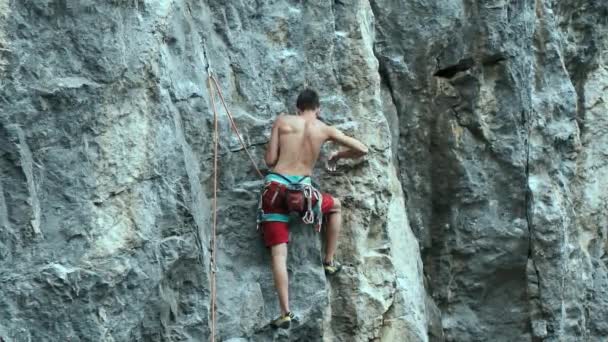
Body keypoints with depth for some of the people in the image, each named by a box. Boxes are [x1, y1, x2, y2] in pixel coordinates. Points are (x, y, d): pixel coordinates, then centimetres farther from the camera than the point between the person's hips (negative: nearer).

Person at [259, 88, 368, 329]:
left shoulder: (282, 121, 7)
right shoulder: (325, 129, 9)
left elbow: (270, 160, 3)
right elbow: (362, 150, 12)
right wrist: (338, 155, 30)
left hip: (276, 188, 0)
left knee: (278, 254, -2)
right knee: (335, 206, 32)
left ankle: (285, 313, -11)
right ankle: (329, 262, 33)